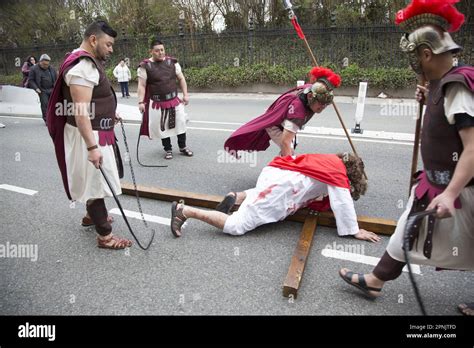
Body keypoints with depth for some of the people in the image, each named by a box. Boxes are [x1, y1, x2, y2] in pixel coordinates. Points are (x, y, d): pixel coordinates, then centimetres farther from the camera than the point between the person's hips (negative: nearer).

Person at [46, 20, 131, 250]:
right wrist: (91, 146, -31)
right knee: (95, 182, -4)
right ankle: (105, 236, 6)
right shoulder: (83, 67, -22)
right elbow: (80, 111, -28)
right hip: (88, 135, -10)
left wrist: (109, 114, 23)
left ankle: (92, 214, 42)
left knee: (93, 180, 23)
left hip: (96, 131, 10)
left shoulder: (89, 62, 11)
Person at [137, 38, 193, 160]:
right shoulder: (145, 66, -7)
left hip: (174, 100, 3)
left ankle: (183, 147, 24)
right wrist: (141, 102, -15)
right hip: (157, 103, -3)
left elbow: (181, 78, 8)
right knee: (162, 126, 6)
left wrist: (185, 94, 2)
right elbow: (142, 85, -8)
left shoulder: (172, 62, 2)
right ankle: (168, 149, 23)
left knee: (180, 122, 7)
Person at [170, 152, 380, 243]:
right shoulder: (338, 173, 0)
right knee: (236, 226, -7)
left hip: (273, 175, 9)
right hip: (279, 189, -9)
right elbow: (343, 203, -3)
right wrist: (355, 231, 4)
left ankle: (237, 197, 18)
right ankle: (185, 211, -10)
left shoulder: (331, 160, 24)